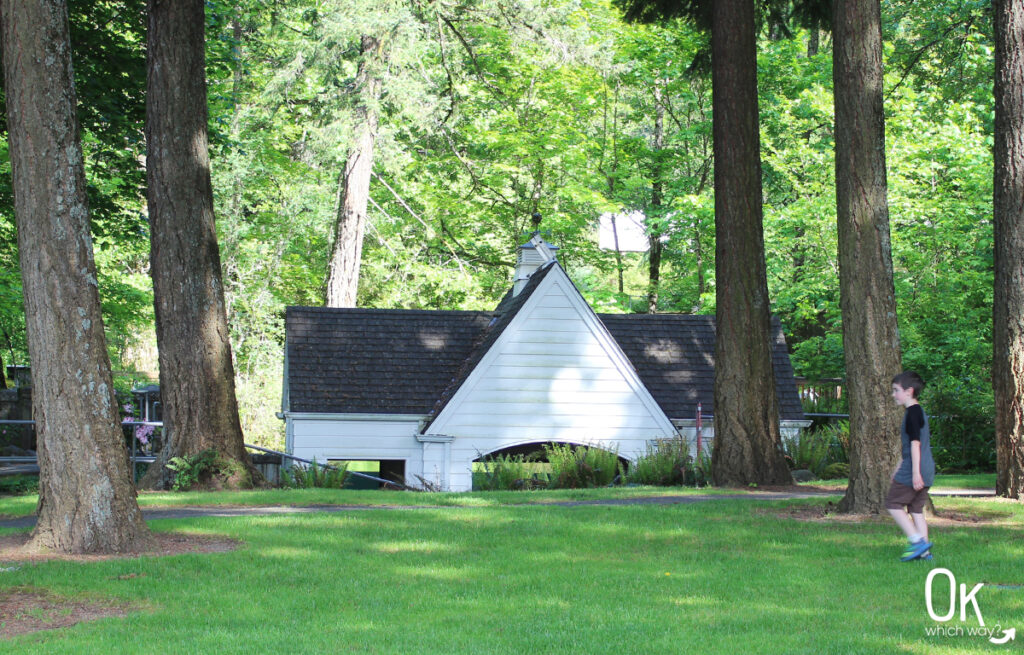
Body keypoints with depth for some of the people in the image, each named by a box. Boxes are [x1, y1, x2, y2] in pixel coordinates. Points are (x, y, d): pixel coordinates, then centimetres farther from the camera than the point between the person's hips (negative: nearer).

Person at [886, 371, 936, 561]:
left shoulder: (912, 413, -12)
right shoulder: (918, 412, 19)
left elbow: (915, 443, -19)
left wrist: (915, 472, -24)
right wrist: (899, 469, 33)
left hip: (913, 470, -9)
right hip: (926, 471, 9)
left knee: (893, 504, -3)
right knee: (916, 508, 11)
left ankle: (917, 541, -10)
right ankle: (924, 551, 7)